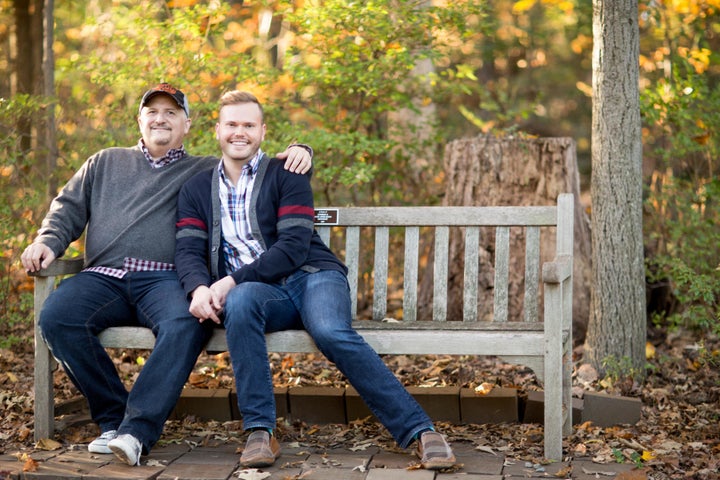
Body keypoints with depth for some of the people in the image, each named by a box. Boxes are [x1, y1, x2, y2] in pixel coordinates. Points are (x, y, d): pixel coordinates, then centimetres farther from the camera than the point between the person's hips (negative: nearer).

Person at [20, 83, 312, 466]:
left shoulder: (207, 171, 24)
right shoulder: (106, 162, 31)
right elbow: (69, 208, 26)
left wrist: (298, 151, 1)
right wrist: (48, 241, 5)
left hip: (162, 280, -2)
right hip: (102, 277, 2)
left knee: (186, 324, -38)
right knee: (56, 317, -30)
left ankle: (136, 430, -40)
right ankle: (112, 417, -18)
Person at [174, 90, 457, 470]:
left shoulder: (285, 175, 7)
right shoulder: (196, 190, 18)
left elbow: (294, 247, -6)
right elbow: (188, 250, 4)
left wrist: (232, 281, -16)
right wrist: (199, 289, -19)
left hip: (311, 276, -1)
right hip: (255, 292, 1)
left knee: (331, 332, -34)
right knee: (241, 302, -36)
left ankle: (419, 431, -34)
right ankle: (259, 433, -35)